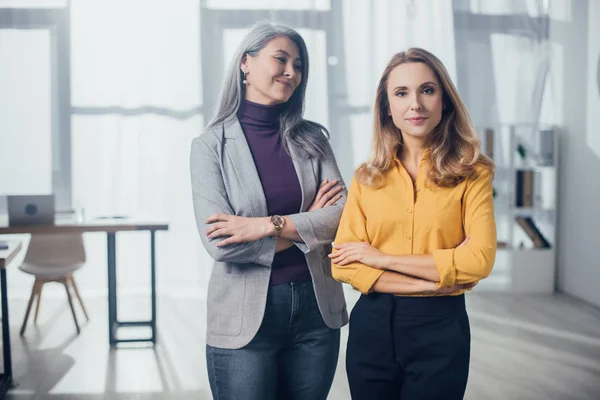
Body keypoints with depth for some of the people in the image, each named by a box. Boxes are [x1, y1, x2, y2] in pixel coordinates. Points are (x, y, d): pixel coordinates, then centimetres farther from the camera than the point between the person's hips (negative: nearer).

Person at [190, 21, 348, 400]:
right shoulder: (211, 144, -5)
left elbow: (342, 213, -6)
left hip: (316, 307, 3)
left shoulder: (312, 137, 5)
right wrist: (307, 225, -9)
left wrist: (268, 225, -17)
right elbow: (219, 242, -15)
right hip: (245, 315, -3)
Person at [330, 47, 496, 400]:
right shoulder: (367, 177, 2)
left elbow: (480, 259, -14)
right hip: (372, 326, 2)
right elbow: (344, 264, -6)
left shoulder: (472, 173, -3)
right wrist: (431, 282, -15)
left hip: (440, 328, -2)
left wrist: (384, 258, -12)